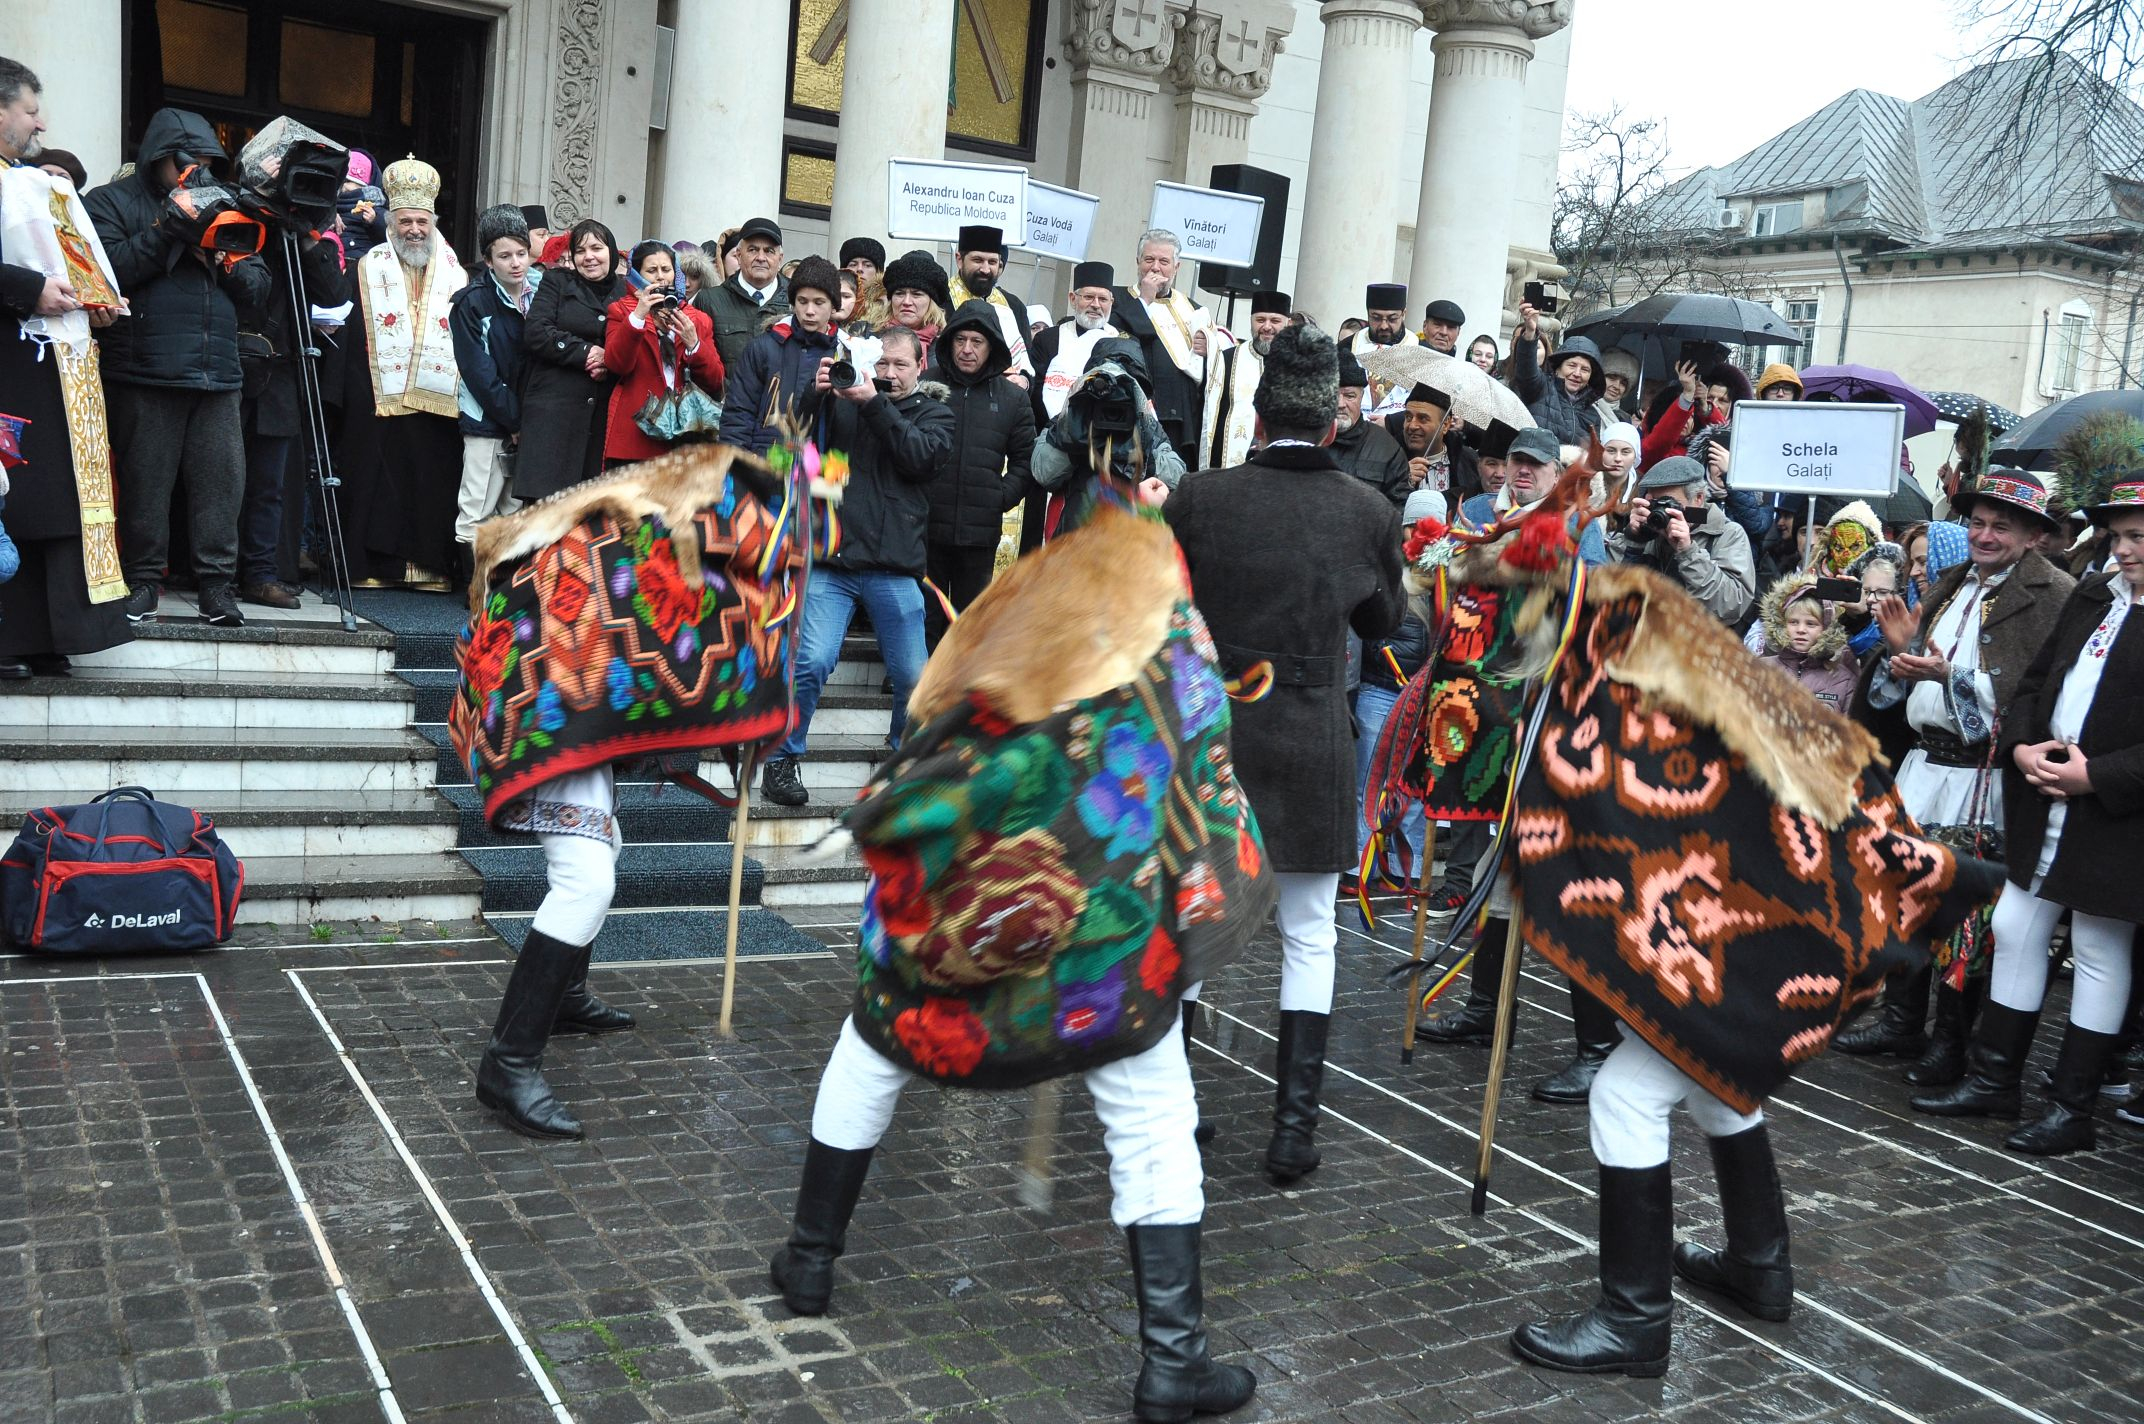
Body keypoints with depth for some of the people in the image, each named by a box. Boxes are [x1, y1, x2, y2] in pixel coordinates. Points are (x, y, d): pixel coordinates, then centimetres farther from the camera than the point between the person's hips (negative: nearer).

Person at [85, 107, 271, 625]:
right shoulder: (111, 203, 8)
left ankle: (218, 583, 3)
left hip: (218, 375, 4)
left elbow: (258, 287, 18)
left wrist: (233, 265, -3)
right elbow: (106, 271, -10)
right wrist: (166, 230, -14)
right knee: (146, 483, -2)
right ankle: (142, 581, 9)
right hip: (143, 374, -4)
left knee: (223, 480, -2)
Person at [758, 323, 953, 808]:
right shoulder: (846, 400, 13)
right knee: (812, 661, -13)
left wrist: (874, 405, -13)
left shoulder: (935, 413, 14)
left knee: (913, 677, 4)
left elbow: (921, 457, -6)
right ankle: (781, 759, 4)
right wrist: (817, 395, -10)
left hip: (894, 568, 1)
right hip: (832, 557, -1)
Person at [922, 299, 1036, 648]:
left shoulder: (1012, 397, 7)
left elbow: (1024, 459, 10)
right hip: (926, 526, -2)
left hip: (981, 531, 2)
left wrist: (1001, 498, -3)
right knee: (924, 617, 5)